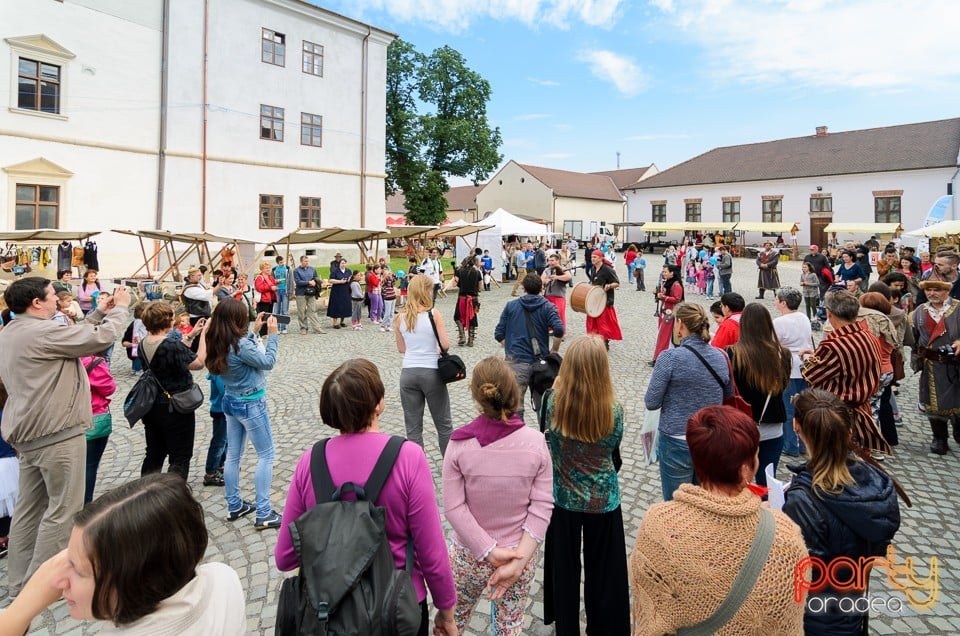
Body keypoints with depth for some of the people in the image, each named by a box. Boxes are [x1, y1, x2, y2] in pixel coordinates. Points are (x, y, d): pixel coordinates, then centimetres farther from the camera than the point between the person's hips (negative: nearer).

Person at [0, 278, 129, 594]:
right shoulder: (42, 332, -19)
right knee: (62, 510, 1)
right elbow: (101, 338, -18)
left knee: (29, 508, 16)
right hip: (58, 435, -10)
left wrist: (99, 313, 16)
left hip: (28, 433, 10)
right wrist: (120, 307, -3)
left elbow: (74, 336, 14)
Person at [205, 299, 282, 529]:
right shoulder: (241, 345, -26)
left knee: (233, 454, 17)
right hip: (250, 404, -9)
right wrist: (272, 334, -10)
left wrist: (254, 331, 10)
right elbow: (267, 362, -17)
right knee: (266, 455, 2)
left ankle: (234, 506, 29)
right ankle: (263, 514, 5)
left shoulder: (219, 344, -1)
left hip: (230, 401, 9)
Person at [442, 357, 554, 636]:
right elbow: (542, 507, -15)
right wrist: (519, 559, -15)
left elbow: (454, 508, -17)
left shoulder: (459, 444, -18)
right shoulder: (536, 442, -15)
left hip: (470, 554, -1)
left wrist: (489, 551, -14)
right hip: (520, 554, 1)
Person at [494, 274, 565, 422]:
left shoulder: (510, 306, 5)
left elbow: (499, 334, 2)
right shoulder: (547, 307, 2)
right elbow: (559, 330, -14)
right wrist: (554, 350, 0)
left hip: (516, 361, -1)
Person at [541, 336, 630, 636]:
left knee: (564, 566, 21)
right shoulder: (613, 410, -20)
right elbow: (613, 447, -2)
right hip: (604, 499, -1)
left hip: (563, 497, 1)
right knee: (603, 569, 19)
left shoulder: (554, 402, -18)